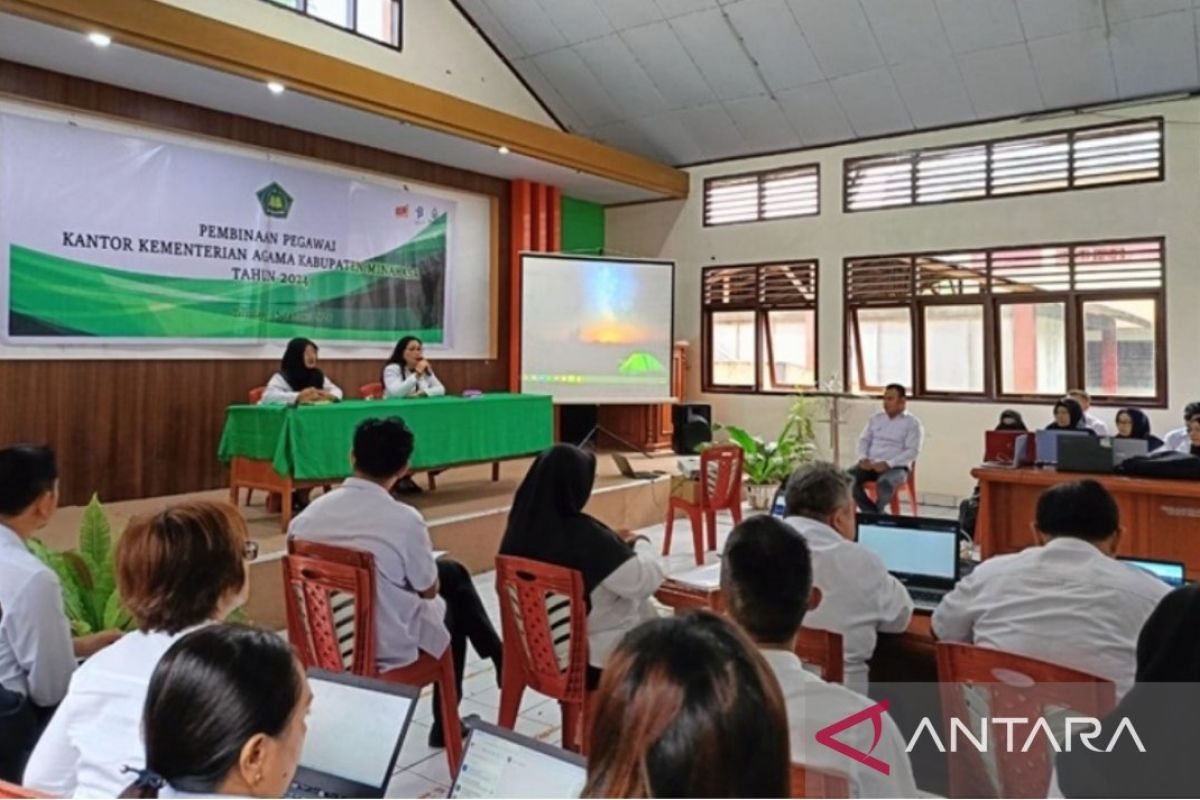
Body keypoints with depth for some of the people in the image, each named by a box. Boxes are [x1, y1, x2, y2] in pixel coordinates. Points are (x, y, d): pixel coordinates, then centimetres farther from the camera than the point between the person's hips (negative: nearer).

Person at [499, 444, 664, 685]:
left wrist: (614, 543, 7)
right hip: (594, 657, -7)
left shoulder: (521, 526, -7)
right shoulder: (584, 535, -28)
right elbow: (644, 581, -23)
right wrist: (641, 544, -5)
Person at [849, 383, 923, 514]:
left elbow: (913, 451, -8)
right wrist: (863, 458, -4)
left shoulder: (912, 423, 1)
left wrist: (888, 464, -19)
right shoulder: (876, 418, 17)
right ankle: (874, 513, -17)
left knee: (884, 483, -39)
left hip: (896, 467, -5)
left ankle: (875, 514, -15)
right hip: (870, 464, 5)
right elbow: (864, 440, 17)